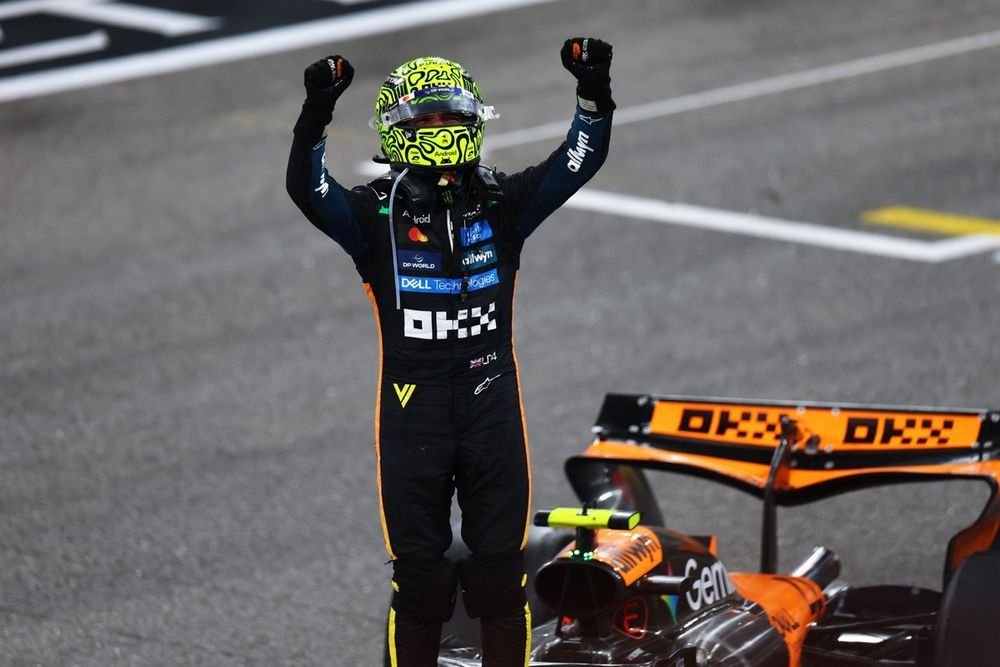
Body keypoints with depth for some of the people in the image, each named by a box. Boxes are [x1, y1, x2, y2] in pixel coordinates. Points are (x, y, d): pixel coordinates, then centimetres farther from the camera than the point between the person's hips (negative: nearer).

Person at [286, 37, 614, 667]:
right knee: (419, 573, 4)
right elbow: (308, 190, -18)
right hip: (412, 405, -2)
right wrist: (317, 113, -33)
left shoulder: (502, 202, 4)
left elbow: (579, 161, -3)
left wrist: (594, 90, -19)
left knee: (501, 568, 7)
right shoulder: (378, 211, -2)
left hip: (492, 402, 2)